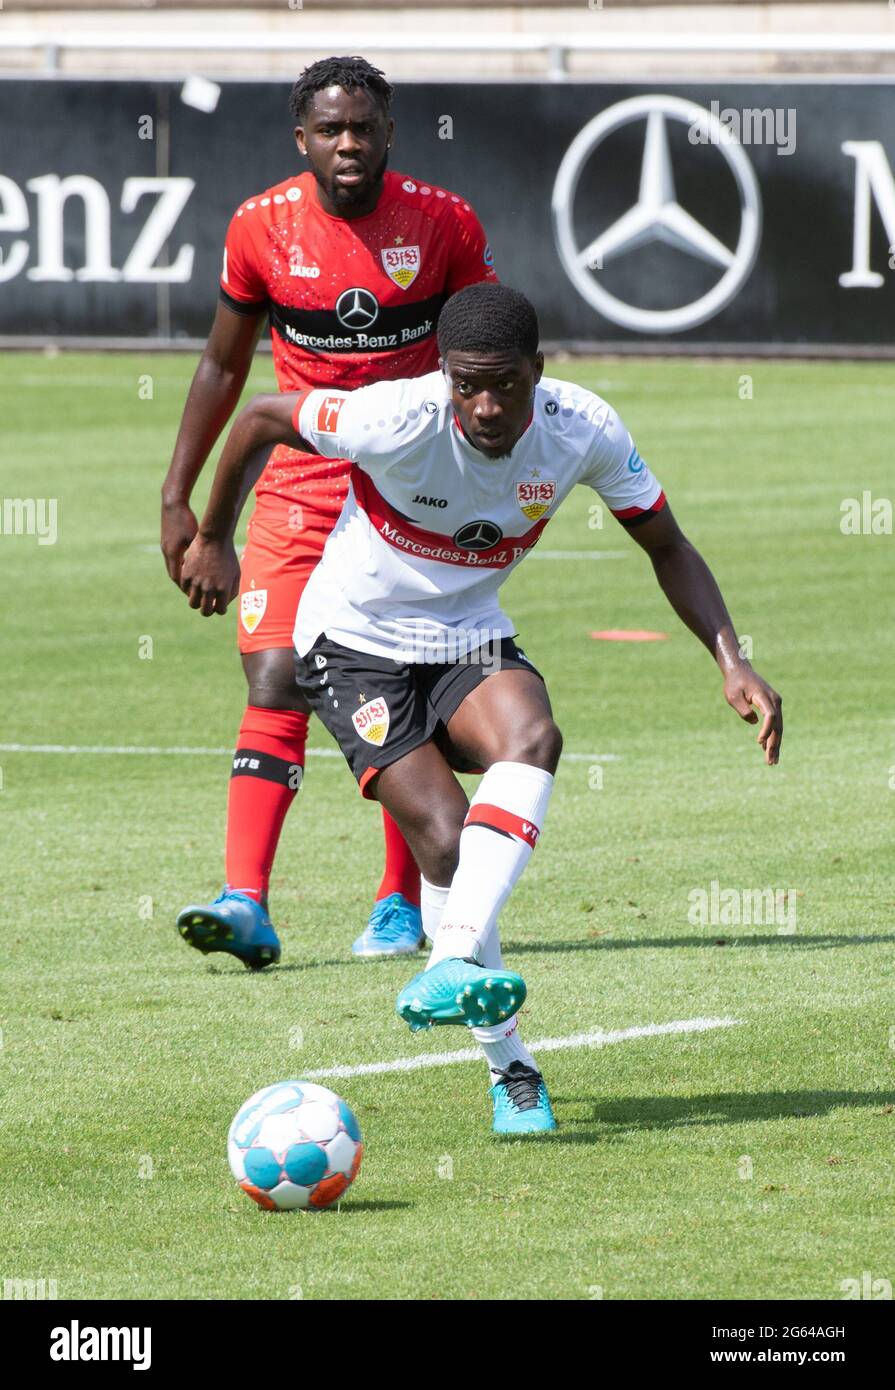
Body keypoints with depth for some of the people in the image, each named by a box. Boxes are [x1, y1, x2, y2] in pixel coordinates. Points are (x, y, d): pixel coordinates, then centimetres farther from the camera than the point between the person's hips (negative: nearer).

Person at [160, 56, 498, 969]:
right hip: (298, 490, 1)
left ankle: (401, 904, 17)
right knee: (275, 685, -12)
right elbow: (223, 364, 9)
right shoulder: (263, 228, -3)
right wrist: (178, 495, 7)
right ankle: (245, 902, -19)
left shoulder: (445, 225, -6)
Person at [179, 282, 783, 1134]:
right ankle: (508, 1067, -9)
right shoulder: (400, 420, -26)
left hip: (471, 641, 3)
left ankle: (450, 966, -42)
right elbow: (259, 419, -10)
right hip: (356, 643, -3)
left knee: (530, 735, -33)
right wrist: (213, 540, 4)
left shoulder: (585, 432, -15)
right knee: (444, 834, -22)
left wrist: (732, 664, -11)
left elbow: (667, 549, 0)